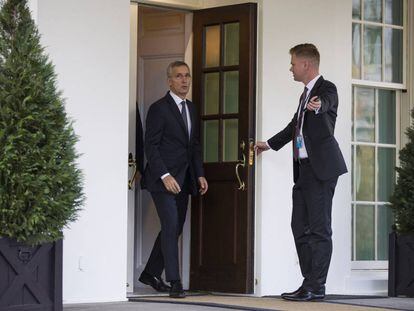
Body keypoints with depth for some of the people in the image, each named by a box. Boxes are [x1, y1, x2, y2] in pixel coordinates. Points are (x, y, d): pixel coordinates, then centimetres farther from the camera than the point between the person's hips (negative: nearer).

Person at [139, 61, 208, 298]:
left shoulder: (191, 109, 15)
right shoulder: (159, 109, -8)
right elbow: (151, 146, -12)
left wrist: (200, 175, 11)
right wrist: (165, 176, -19)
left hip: (183, 180, 8)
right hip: (164, 179, -8)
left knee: (174, 229, 10)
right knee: (171, 227, -11)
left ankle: (151, 274, 22)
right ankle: (175, 282, -10)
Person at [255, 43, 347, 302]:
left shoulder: (326, 89, -7)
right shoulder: (306, 93, 21)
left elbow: (326, 103, -32)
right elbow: (295, 125, 36)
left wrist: (317, 105, -55)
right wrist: (270, 144, 48)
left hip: (321, 168, -10)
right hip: (304, 169, 10)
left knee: (320, 229, -8)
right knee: (301, 227, 9)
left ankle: (316, 287, -8)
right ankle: (310, 283, 13)